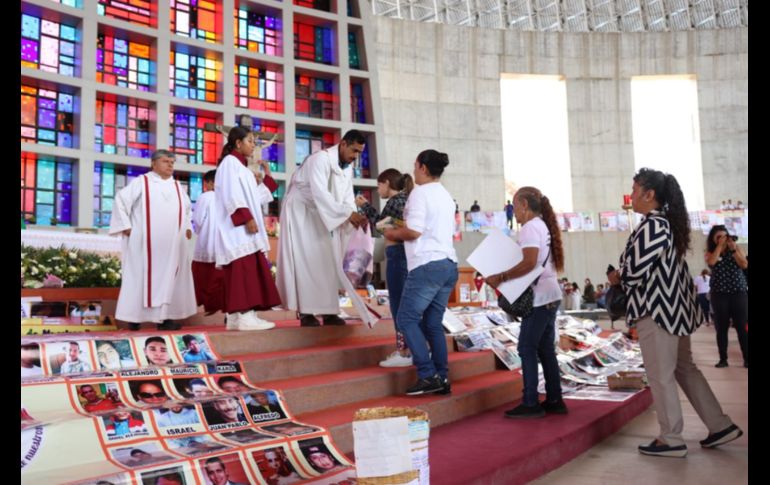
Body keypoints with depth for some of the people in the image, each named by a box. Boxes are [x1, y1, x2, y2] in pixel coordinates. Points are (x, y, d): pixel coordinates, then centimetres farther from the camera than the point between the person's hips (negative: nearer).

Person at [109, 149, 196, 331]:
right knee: (142, 277, -2)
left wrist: (187, 227, 17)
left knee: (169, 278, 2)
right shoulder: (141, 182, 1)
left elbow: (187, 208, 31)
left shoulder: (177, 187, 16)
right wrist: (126, 226, -7)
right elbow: (121, 200, -1)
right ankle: (134, 316, 3)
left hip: (172, 243, 5)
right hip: (145, 241, -5)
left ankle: (165, 316, 5)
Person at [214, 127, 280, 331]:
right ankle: (244, 316, -20)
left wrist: (268, 177, 25)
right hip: (238, 228, -10)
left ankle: (235, 316, 3)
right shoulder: (230, 162, -3)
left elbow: (252, 197, 24)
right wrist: (246, 218, -23)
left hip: (245, 228, 10)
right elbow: (232, 194, -16)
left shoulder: (241, 166, 25)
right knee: (244, 269, -16)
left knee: (248, 270, 4)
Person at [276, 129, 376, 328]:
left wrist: (354, 216, -20)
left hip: (320, 215, 8)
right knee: (306, 261, -9)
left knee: (327, 262, 3)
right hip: (300, 211, -8)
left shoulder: (348, 167, 3)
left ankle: (328, 311, 5)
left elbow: (347, 198, 0)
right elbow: (320, 194, -34)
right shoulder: (321, 159, -24)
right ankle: (305, 312, -6)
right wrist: (348, 213, -35)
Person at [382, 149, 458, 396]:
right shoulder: (446, 195, 19)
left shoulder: (420, 192, -6)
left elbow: (414, 231, -15)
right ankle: (442, 378, 11)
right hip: (449, 264, 8)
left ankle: (428, 376, -7)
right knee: (433, 323, 12)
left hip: (427, 265, -8)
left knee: (407, 319, -2)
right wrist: (403, 230, 23)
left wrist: (393, 233, 4)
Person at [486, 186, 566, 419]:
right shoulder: (542, 226, 18)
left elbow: (529, 263, -23)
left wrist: (500, 277, -20)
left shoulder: (530, 227, -11)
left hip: (540, 297, -10)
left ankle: (531, 404, -4)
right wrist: (506, 279, 12)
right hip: (549, 295, 10)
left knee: (527, 348, -6)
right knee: (545, 348, 12)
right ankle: (554, 401, 16)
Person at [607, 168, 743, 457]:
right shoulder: (668, 223, 13)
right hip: (673, 308, 10)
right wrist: (624, 275, 8)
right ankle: (720, 426, 23)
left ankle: (671, 440, 9)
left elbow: (636, 270, -23)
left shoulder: (652, 226, -18)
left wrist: (616, 277, -3)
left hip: (657, 311, -10)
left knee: (660, 376, 0)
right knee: (684, 369, 18)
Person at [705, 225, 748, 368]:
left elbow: (744, 265, -5)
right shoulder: (710, 252, 6)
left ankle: (747, 359, 0)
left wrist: (733, 249, -11)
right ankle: (723, 359, 8)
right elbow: (711, 262, -16)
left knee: (742, 326, -4)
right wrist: (719, 246, -12)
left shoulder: (737, 248, 8)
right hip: (719, 294, 0)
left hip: (739, 292, 0)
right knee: (721, 327, 2)